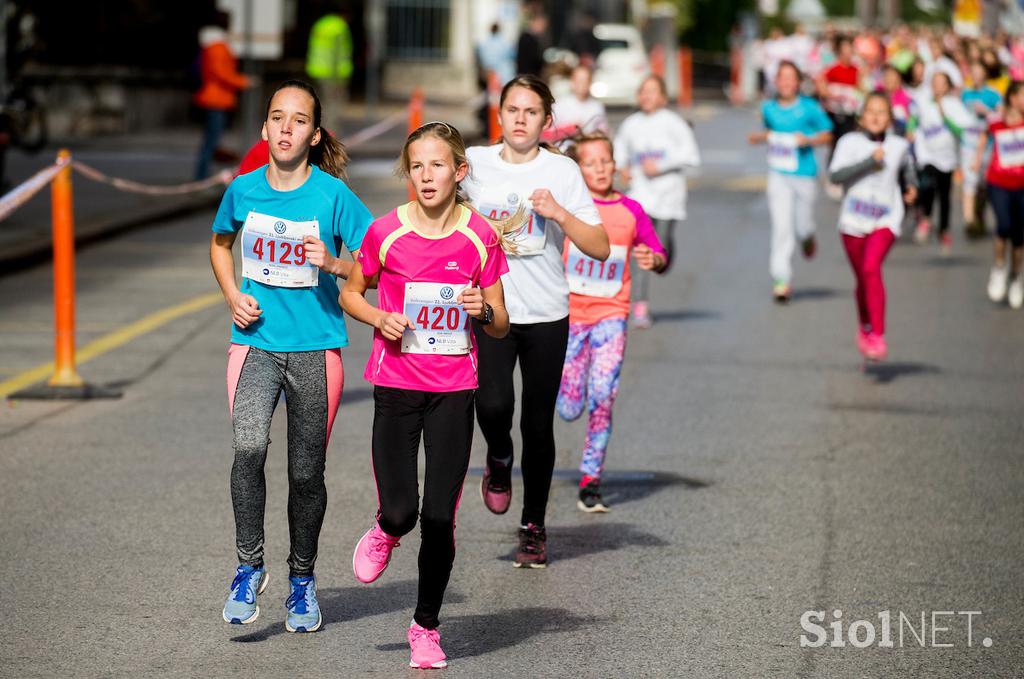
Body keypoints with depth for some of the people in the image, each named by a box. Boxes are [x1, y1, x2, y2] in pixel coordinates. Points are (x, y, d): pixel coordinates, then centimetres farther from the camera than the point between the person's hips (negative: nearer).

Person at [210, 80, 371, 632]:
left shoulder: (332, 194, -7)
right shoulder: (243, 189, 1)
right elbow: (220, 244, 21)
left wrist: (333, 263, -21)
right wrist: (232, 296, 5)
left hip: (315, 347, -1)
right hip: (255, 341, 1)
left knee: (306, 471, 5)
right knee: (248, 446, -22)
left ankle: (302, 579, 25)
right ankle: (249, 565, -6)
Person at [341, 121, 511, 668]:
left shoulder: (481, 238, -4)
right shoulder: (385, 233, -6)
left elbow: (501, 326, 4)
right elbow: (351, 293, 10)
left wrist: (484, 312, -19)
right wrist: (380, 318, -10)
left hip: (454, 390, 0)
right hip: (396, 384, 0)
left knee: (440, 518, -1)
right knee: (401, 511, -9)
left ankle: (426, 627, 19)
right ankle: (385, 533, 30)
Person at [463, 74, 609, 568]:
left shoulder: (562, 172, -1)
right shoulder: (474, 163, 2)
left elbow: (600, 248, -5)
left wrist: (560, 214, -17)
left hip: (546, 314, 0)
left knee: (538, 424, 4)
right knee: (493, 405, -22)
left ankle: (534, 528, 20)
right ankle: (499, 460, 14)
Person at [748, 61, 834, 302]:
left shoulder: (810, 108, -4)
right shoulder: (769, 108, 5)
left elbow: (827, 135, 3)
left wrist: (809, 140, -14)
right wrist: (759, 137, 3)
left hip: (804, 174, -1)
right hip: (778, 174, 1)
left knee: (802, 226, 5)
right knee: (782, 227, -9)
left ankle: (808, 238, 44)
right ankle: (782, 280, -8)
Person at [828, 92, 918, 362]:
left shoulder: (899, 145, 6)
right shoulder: (850, 142, -3)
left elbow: (907, 167, 29)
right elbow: (835, 175, -17)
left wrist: (911, 185, 12)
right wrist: (869, 161, -21)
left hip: (886, 219, -1)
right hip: (854, 219, 1)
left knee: (872, 268, -23)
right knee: (862, 279, 11)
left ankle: (878, 336, -24)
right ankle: (864, 328, 38)